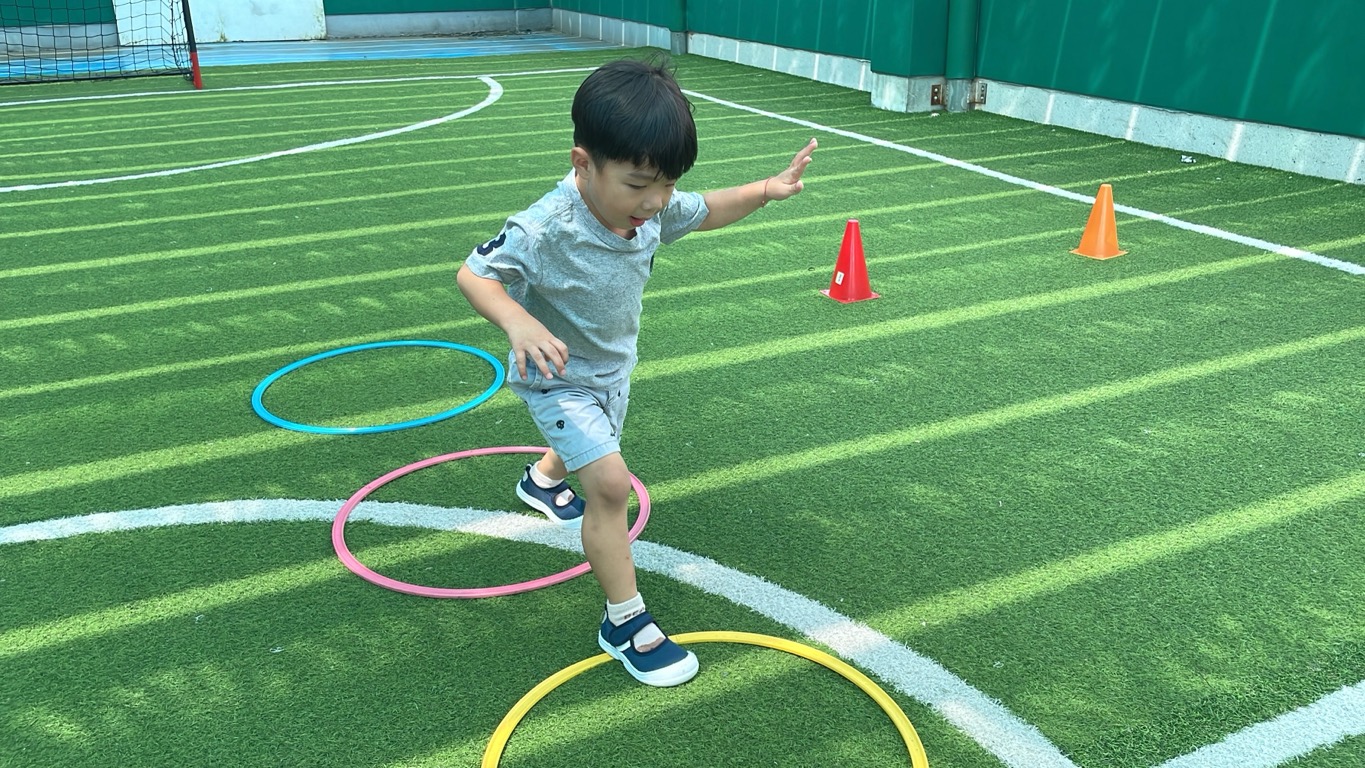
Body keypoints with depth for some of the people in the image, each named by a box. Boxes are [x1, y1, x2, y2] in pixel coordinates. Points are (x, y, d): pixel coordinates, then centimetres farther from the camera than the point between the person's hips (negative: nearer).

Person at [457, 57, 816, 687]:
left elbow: (707, 211, 2)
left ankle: (544, 478, 70)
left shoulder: (652, 208, -17)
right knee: (610, 483, -19)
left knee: (593, 453, 33)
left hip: (613, 368, 7)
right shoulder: (542, 231, -37)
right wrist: (519, 323, -48)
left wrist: (768, 188, -13)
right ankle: (625, 623, -2)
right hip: (557, 378, -7)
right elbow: (473, 274, -29)